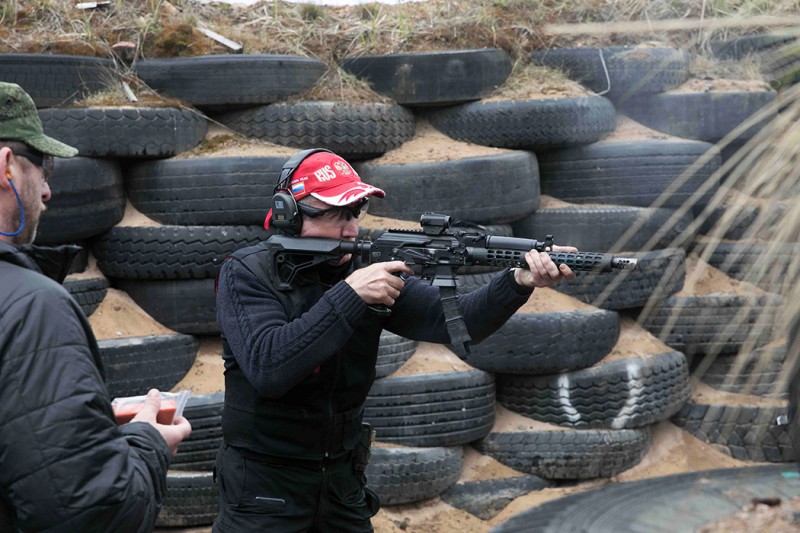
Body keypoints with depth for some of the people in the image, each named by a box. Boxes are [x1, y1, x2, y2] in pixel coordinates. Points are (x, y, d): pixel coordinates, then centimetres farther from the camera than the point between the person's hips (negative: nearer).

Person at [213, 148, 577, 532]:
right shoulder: (246, 274, -13)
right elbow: (267, 367, -29)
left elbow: (448, 320, -13)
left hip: (342, 481, 5)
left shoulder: (367, 268, -2)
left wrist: (520, 282, -30)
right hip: (263, 485, -4)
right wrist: (349, 295, -29)